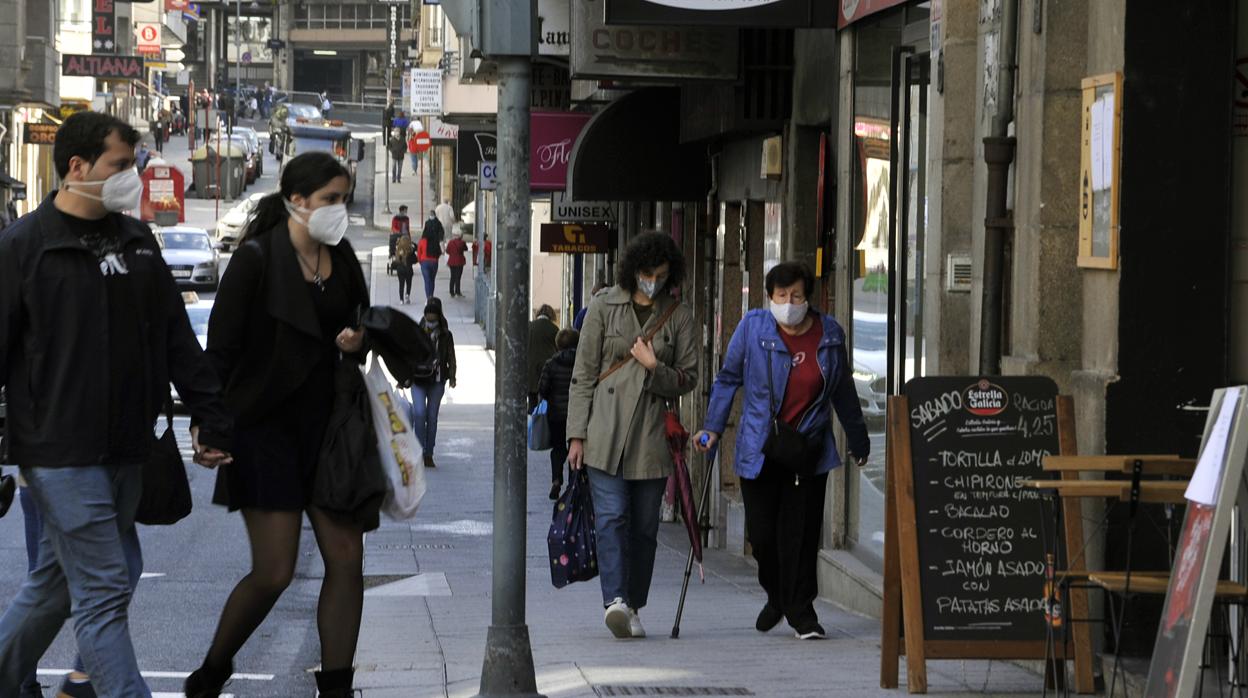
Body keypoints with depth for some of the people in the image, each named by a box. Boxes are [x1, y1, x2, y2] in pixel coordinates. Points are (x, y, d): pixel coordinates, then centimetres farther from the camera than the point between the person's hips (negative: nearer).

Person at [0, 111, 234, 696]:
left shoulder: (136, 241, 13)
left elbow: (177, 338, 17)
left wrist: (211, 419, 13)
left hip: (125, 450, 6)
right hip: (62, 452, -6)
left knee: (55, 583, 14)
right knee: (103, 593, -8)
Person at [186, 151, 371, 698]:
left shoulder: (341, 258, 9)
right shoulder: (257, 258, -10)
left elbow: (360, 328, 23)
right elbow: (221, 348, -10)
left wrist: (355, 344, -1)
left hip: (328, 424, 6)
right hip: (267, 426, -6)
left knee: (346, 559, -1)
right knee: (274, 571, -7)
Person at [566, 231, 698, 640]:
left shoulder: (679, 317, 8)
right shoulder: (605, 307, 4)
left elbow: (688, 379, 11)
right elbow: (583, 374, 4)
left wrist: (654, 368, -10)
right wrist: (577, 434, -1)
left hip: (652, 436, 2)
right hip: (605, 433, -2)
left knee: (644, 525, 4)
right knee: (611, 516, -14)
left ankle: (631, 608, 12)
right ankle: (615, 599, -25)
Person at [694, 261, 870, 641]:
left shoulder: (829, 334, 1)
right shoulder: (752, 327, -4)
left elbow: (843, 391, 15)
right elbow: (728, 378, 7)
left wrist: (857, 437, 22)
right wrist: (713, 427, 1)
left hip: (809, 449, 0)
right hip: (759, 451, 0)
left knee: (801, 531, -4)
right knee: (761, 532, 1)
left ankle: (800, 609, 7)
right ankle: (777, 595, 27)